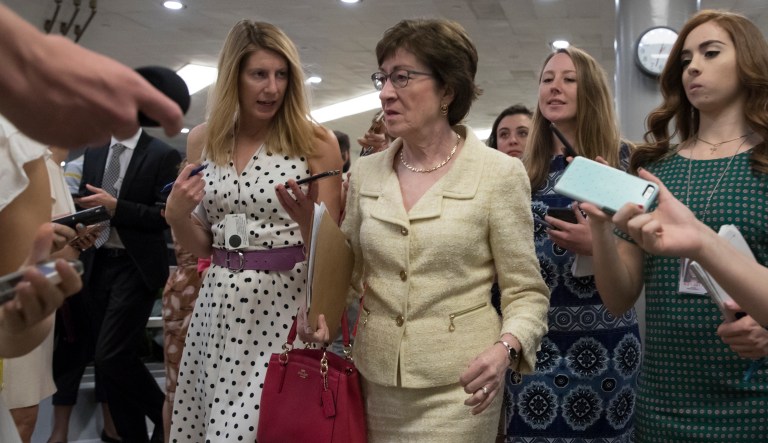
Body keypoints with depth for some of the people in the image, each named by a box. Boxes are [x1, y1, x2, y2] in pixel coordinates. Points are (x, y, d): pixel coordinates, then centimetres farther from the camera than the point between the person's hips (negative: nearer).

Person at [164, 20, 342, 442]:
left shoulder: (315, 141, -5)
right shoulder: (206, 141, 7)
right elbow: (201, 245, 12)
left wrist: (306, 216, -23)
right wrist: (176, 214, -7)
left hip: (285, 305, -4)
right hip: (219, 304, 4)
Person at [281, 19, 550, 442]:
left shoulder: (499, 174, -8)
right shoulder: (364, 173, 5)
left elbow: (525, 291, -5)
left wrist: (505, 348, -23)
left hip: (457, 385, -4)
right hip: (374, 381, 4)